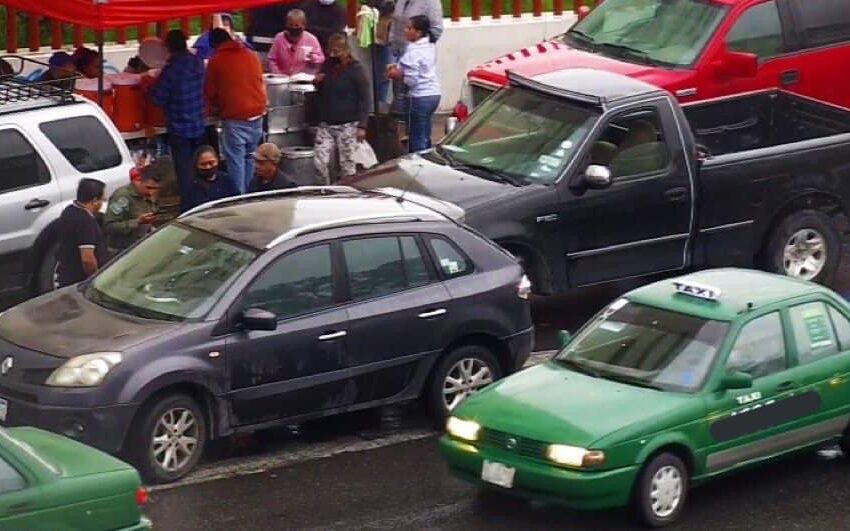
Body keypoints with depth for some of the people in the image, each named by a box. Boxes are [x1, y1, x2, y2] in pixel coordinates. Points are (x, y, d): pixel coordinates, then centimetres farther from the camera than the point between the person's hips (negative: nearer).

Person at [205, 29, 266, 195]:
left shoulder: (216, 61, -4)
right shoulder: (252, 56, 8)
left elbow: (209, 93, 3)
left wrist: (219, 106, 22)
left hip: (234, 118, -5)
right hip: (256, 115, 5)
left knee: (236, 160, -1)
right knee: (250, 157, 13)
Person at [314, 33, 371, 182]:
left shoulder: (356, 69, -5)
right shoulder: (327, 67, 12)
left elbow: (364, 99, -6)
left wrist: (362, 125, -13)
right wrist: (317, 83, 1)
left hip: (347, 125, -5)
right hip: (325, 124, 5)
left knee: (347, 165, -2)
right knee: (320, 163, -3)